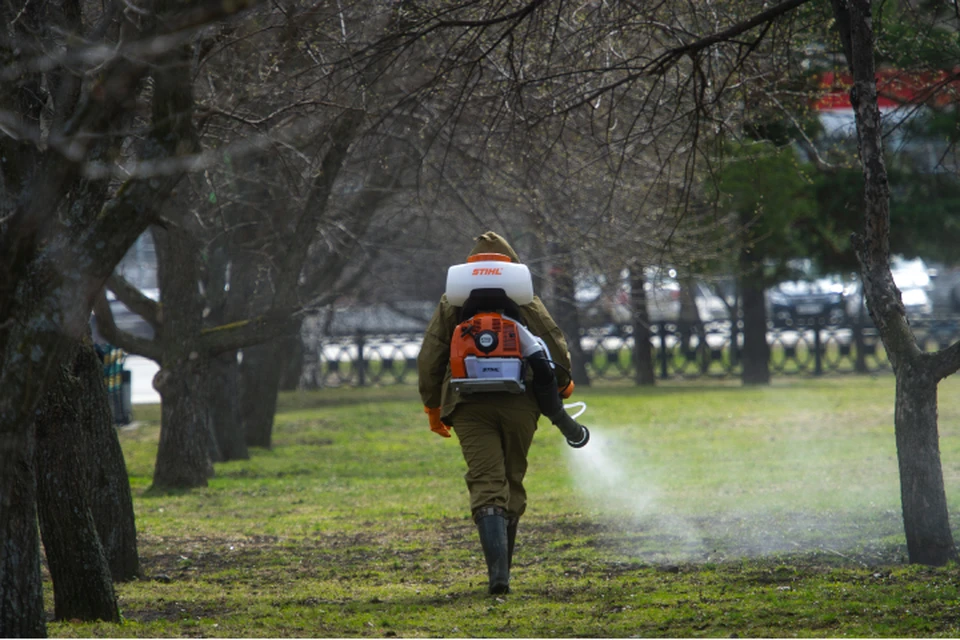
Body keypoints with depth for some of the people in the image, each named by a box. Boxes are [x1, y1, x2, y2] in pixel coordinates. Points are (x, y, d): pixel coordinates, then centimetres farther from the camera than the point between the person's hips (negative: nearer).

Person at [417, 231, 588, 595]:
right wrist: (563, 383, 28)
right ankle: (501, 566, 22)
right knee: (512, 483, 15)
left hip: (470, 407, -1)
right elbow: (555, 344, 8)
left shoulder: (451, 305, 11)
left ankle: (498, 572, -26)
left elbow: (429, 360, 9)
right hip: (520, 402, 1)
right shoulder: (524, 301, 10)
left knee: (487, 486, -8)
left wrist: (433, 407, 19)